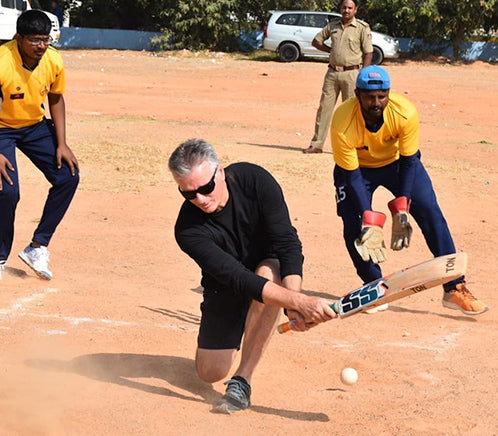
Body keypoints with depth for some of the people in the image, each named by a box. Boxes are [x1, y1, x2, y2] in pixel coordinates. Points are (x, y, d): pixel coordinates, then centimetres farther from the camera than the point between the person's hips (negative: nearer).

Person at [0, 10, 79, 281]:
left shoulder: (53, 61, -14)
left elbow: (55, 99, 3)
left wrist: (61, 144, -4)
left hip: (36, 126, 5)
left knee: (68, 176, -8)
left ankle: (37, 247, 0)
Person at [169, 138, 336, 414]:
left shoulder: (255, 180, -28)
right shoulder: (188, 229, -30)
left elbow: (288, 243, -29)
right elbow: (238, 278, -40)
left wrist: (295, 306, -45)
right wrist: (300, 302, -53)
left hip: (271, 265, -1)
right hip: (225, 286, 1)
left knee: (269, 273, -38)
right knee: (210, 372, -4)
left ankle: (243, 380, -28)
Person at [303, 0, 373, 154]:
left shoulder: (362, 28, -3)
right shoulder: (333, 25, 10)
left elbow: (368, 53, -5)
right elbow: (316, 41, 20)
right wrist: (330, 50, 4)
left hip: (351, 73, -4)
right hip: (332, 72, 4)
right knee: (324, 107, 4)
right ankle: (317, 144, 9)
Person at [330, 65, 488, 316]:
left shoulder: (405, 114, -31)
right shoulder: (342, 125, -34)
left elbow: (409, 162, -20)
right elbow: (352, 176, -28)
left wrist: (401, 210, -27)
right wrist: (370, 222, -34)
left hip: (397, 160, 1)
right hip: (356, 166, -1)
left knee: (431, 214, -12)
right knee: (353, 227, -16)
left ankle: (454, 288, -9)